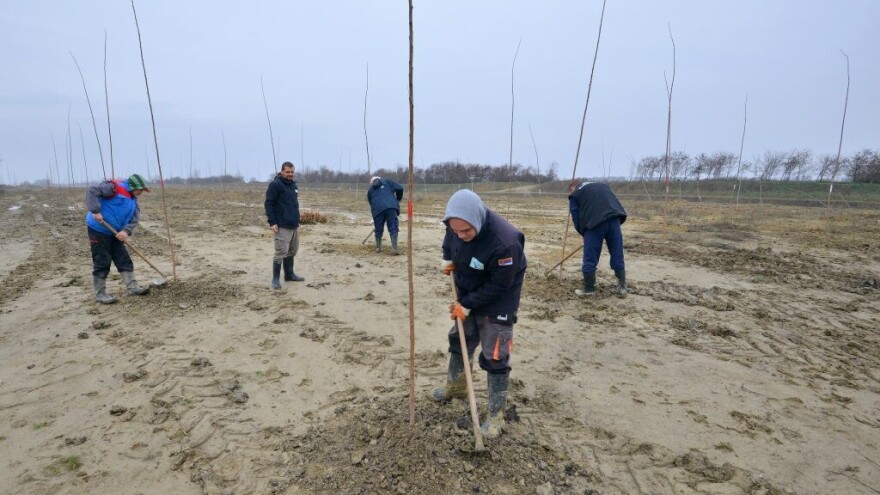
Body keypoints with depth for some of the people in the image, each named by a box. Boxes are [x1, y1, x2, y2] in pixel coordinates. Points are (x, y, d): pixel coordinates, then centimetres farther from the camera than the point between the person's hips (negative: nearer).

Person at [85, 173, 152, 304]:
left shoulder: (133, 200, 10)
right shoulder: (114, 187, -14)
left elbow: (135, 219, 2)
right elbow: (92, 191, -23)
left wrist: (125, 231, -16)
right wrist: (96, 211, -29)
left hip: (114, 233, 8)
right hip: (98, 230, -8)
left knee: (124, 260, 7)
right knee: (102, 262, -3)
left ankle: (133, 287, 12)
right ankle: (100, 294, 7)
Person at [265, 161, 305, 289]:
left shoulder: (293, 185, 16)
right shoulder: (275, 184, -9)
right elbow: (269, 204, -13)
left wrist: (298, 221, 23)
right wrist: (272, 222, -18)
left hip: (294, 226, 8)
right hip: (282, 226, -8)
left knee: (292, 251, 13)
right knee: (281, 252, -7)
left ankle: (289, 274, 25)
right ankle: (275, 279, 2)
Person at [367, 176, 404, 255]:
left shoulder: (370, 190, 27)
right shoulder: (387, 181, 22)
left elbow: (371, 203, 28)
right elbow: (399, 188, 11)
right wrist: (398, 199, 25)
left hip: (377, 209, 2)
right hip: (391, 207, -2)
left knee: (378, 230, 15)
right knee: (393, 229, -2)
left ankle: (378, 248, 25)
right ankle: (394, 249, -11)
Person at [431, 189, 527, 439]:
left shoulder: (505, 242, -39)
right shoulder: (457, 224, -18)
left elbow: (498, 285, -27)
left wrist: (467, 304, -21)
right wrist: (448, 258, -4)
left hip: (497, 305, -7)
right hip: (468, 295, 7)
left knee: (494, 358, -1)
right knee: (459, 341, 22)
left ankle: (496, 415, 16)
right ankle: (456, 386, 47)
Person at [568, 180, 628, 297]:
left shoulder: (574, 195, 18)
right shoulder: (602, 185, 33)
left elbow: (576, 219, 11)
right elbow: (612, 200, 27)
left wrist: (584, 233, 22)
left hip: (595, 221, -5)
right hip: (614, 217, 5)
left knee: (590, 259, 7)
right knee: (617, 256, 13)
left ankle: (589, 289, 15)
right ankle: (622, 287, 19)